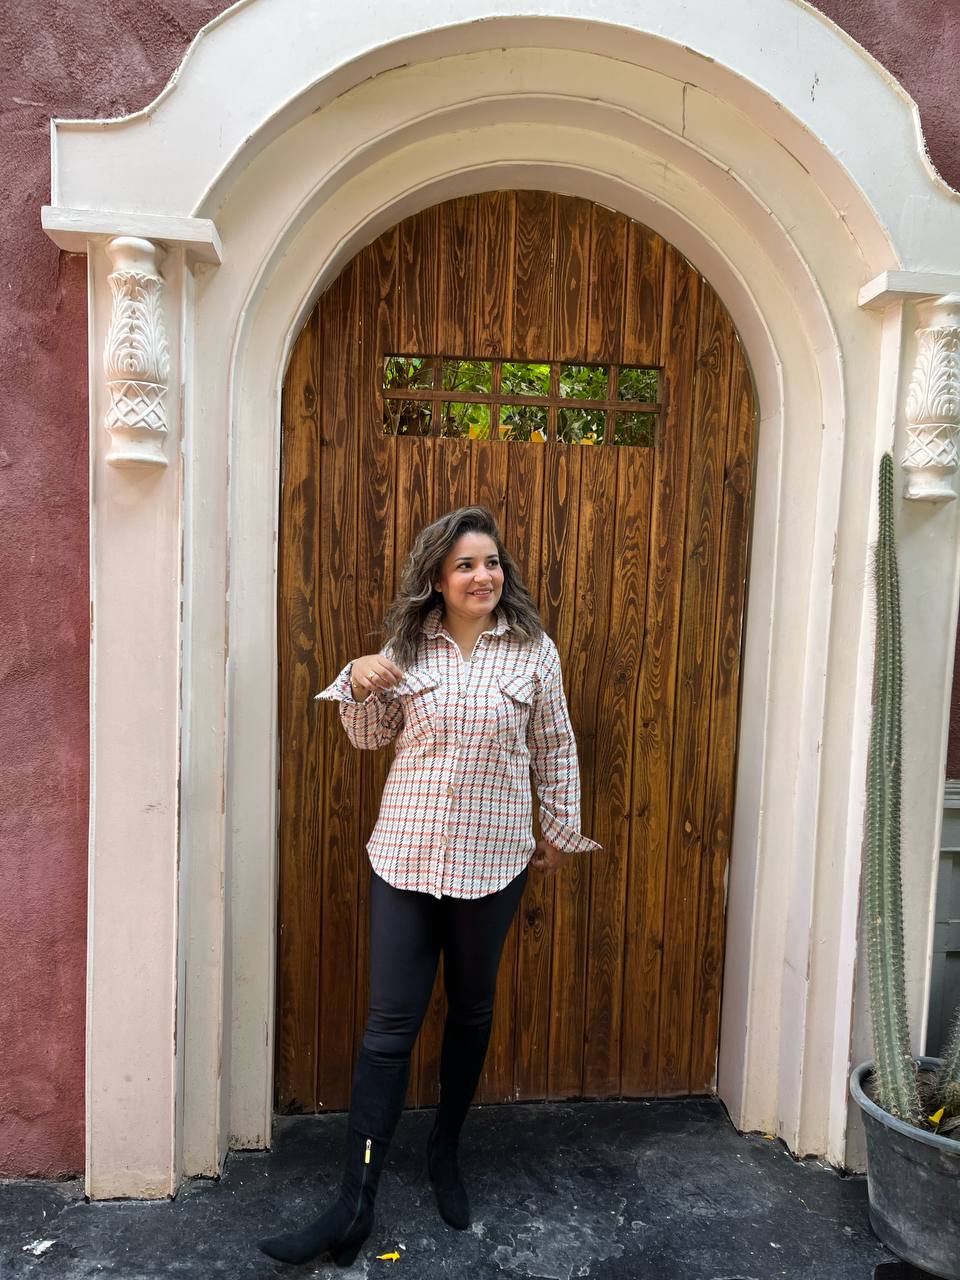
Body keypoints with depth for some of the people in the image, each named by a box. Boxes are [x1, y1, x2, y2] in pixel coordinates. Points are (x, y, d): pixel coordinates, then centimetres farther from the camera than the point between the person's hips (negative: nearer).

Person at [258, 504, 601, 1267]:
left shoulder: (534, 650, -3)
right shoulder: (408, 647, 0)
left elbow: (556, 748, 5)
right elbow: (371, 735, 9)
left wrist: (562, 830, 10)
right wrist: (359, 683, -10)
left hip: (491, 860, 0)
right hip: (405, 854, 0)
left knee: (472, 1012, 17)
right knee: (390, 1024, 3)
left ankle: (446, 1153, 41)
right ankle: (355, 1207, 14)